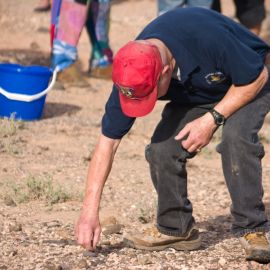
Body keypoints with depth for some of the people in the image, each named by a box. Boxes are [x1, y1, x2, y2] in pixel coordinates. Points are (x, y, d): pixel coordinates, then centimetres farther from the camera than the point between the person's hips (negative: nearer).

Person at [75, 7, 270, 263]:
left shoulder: (209, 38, -42)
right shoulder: (132, 74, -26)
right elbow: (107, 141, -20)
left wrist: (212, 119, -29)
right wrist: (89, 210, -24)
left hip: (246, 84, -4)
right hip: (195, 93, 4)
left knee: (236, 137, -31)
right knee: (162, 148, -16)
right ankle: (175, 228, 5)